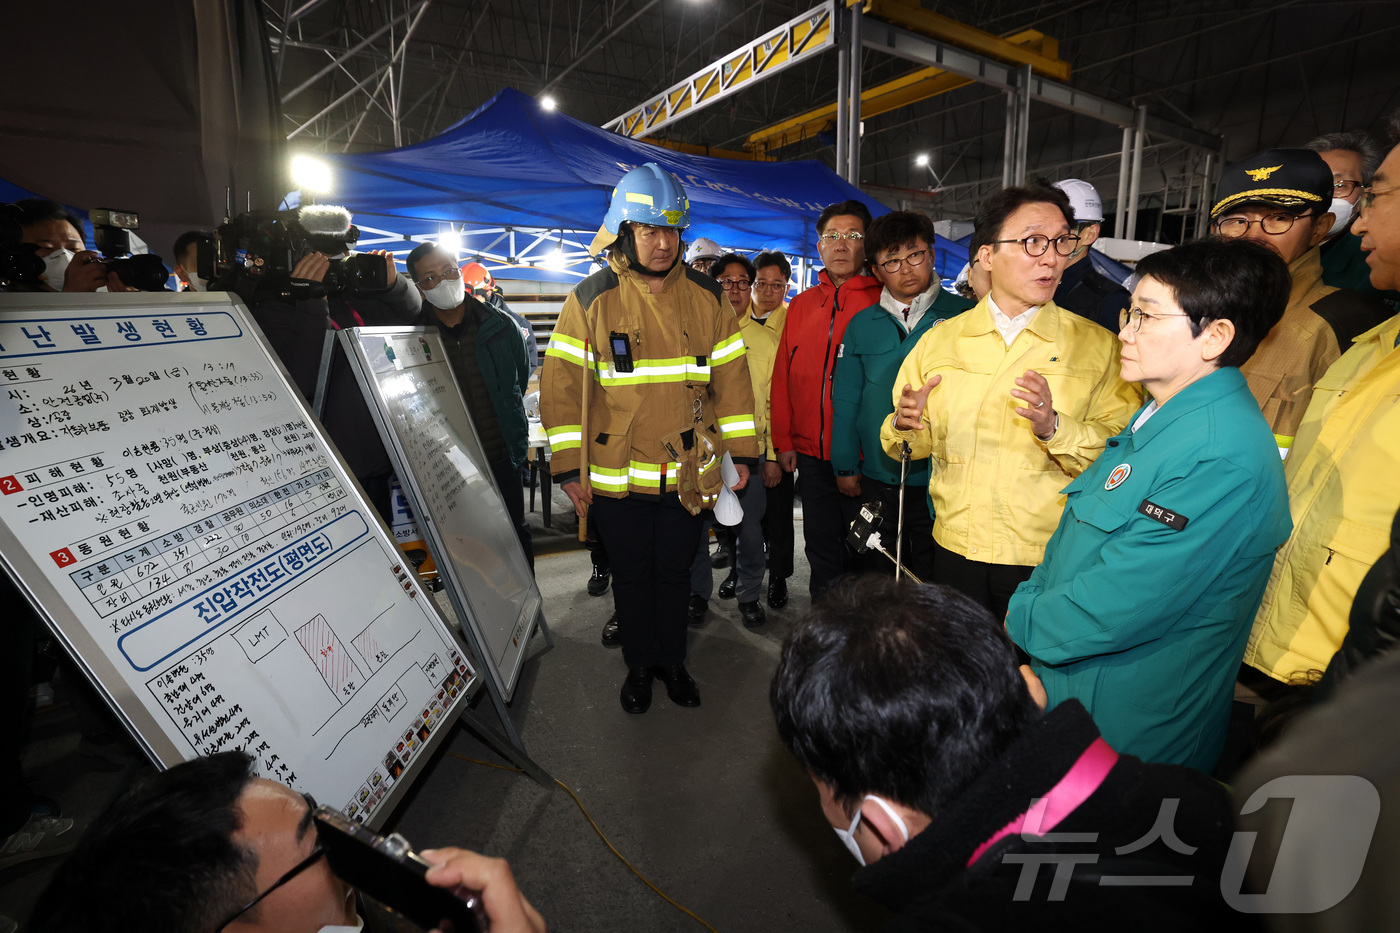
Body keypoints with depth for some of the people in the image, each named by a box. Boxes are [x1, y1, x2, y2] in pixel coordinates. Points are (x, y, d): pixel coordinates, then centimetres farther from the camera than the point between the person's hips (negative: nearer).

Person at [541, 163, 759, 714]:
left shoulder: (706, 297, 1)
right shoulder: (591, 300, -6)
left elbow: (731, 379, 4)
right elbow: (561, 386, -5)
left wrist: (741, 453, 2)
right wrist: (568, 466, -7)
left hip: (688, 472, 2)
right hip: (615, 476, -1)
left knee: (675, 571, 16)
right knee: (631, 575, 15)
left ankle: (672, 662, 39)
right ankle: (639, 665, 37)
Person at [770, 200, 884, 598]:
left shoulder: (883, 302, -2)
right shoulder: (801, 305, 11)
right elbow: (783, 375, 12)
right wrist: (783, 440, 7)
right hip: (811, 452, 4)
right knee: (821, 546, 15)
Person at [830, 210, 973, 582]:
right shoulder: (861, 325, 6)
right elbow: (845, 402, 9)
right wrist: (845, 467, 7)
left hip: (942, 480, -2)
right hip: (877, 480, 3)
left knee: (935, 581, 9)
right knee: (877, 585, 16)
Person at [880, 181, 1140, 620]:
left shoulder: (1098, 346, -1)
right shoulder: (938, 340, 4)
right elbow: (917, 444, 7)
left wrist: (1056, 428, -25)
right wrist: (904, 426, -15)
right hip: (956, 551, 2)